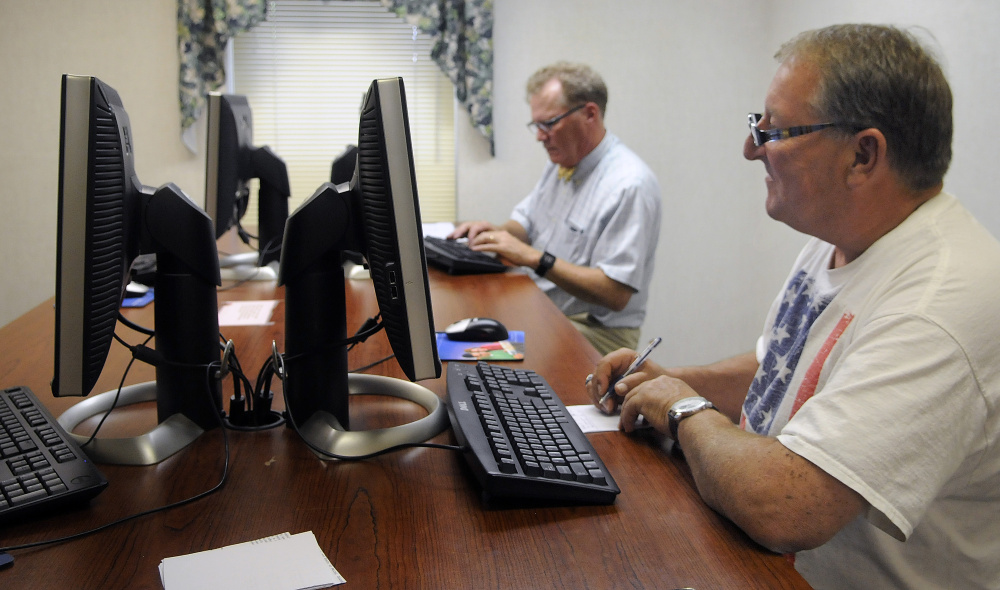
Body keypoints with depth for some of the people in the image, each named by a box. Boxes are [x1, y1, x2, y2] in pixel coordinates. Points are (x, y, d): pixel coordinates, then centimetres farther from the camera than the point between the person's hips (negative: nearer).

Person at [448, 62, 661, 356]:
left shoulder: (630, 185, -19)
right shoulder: (560, 163, 10)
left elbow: (616, 293, -24)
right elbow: (525, 222, 23)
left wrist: (534, 258, -25)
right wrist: (499, 232, -1)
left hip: (597, 331, -8)